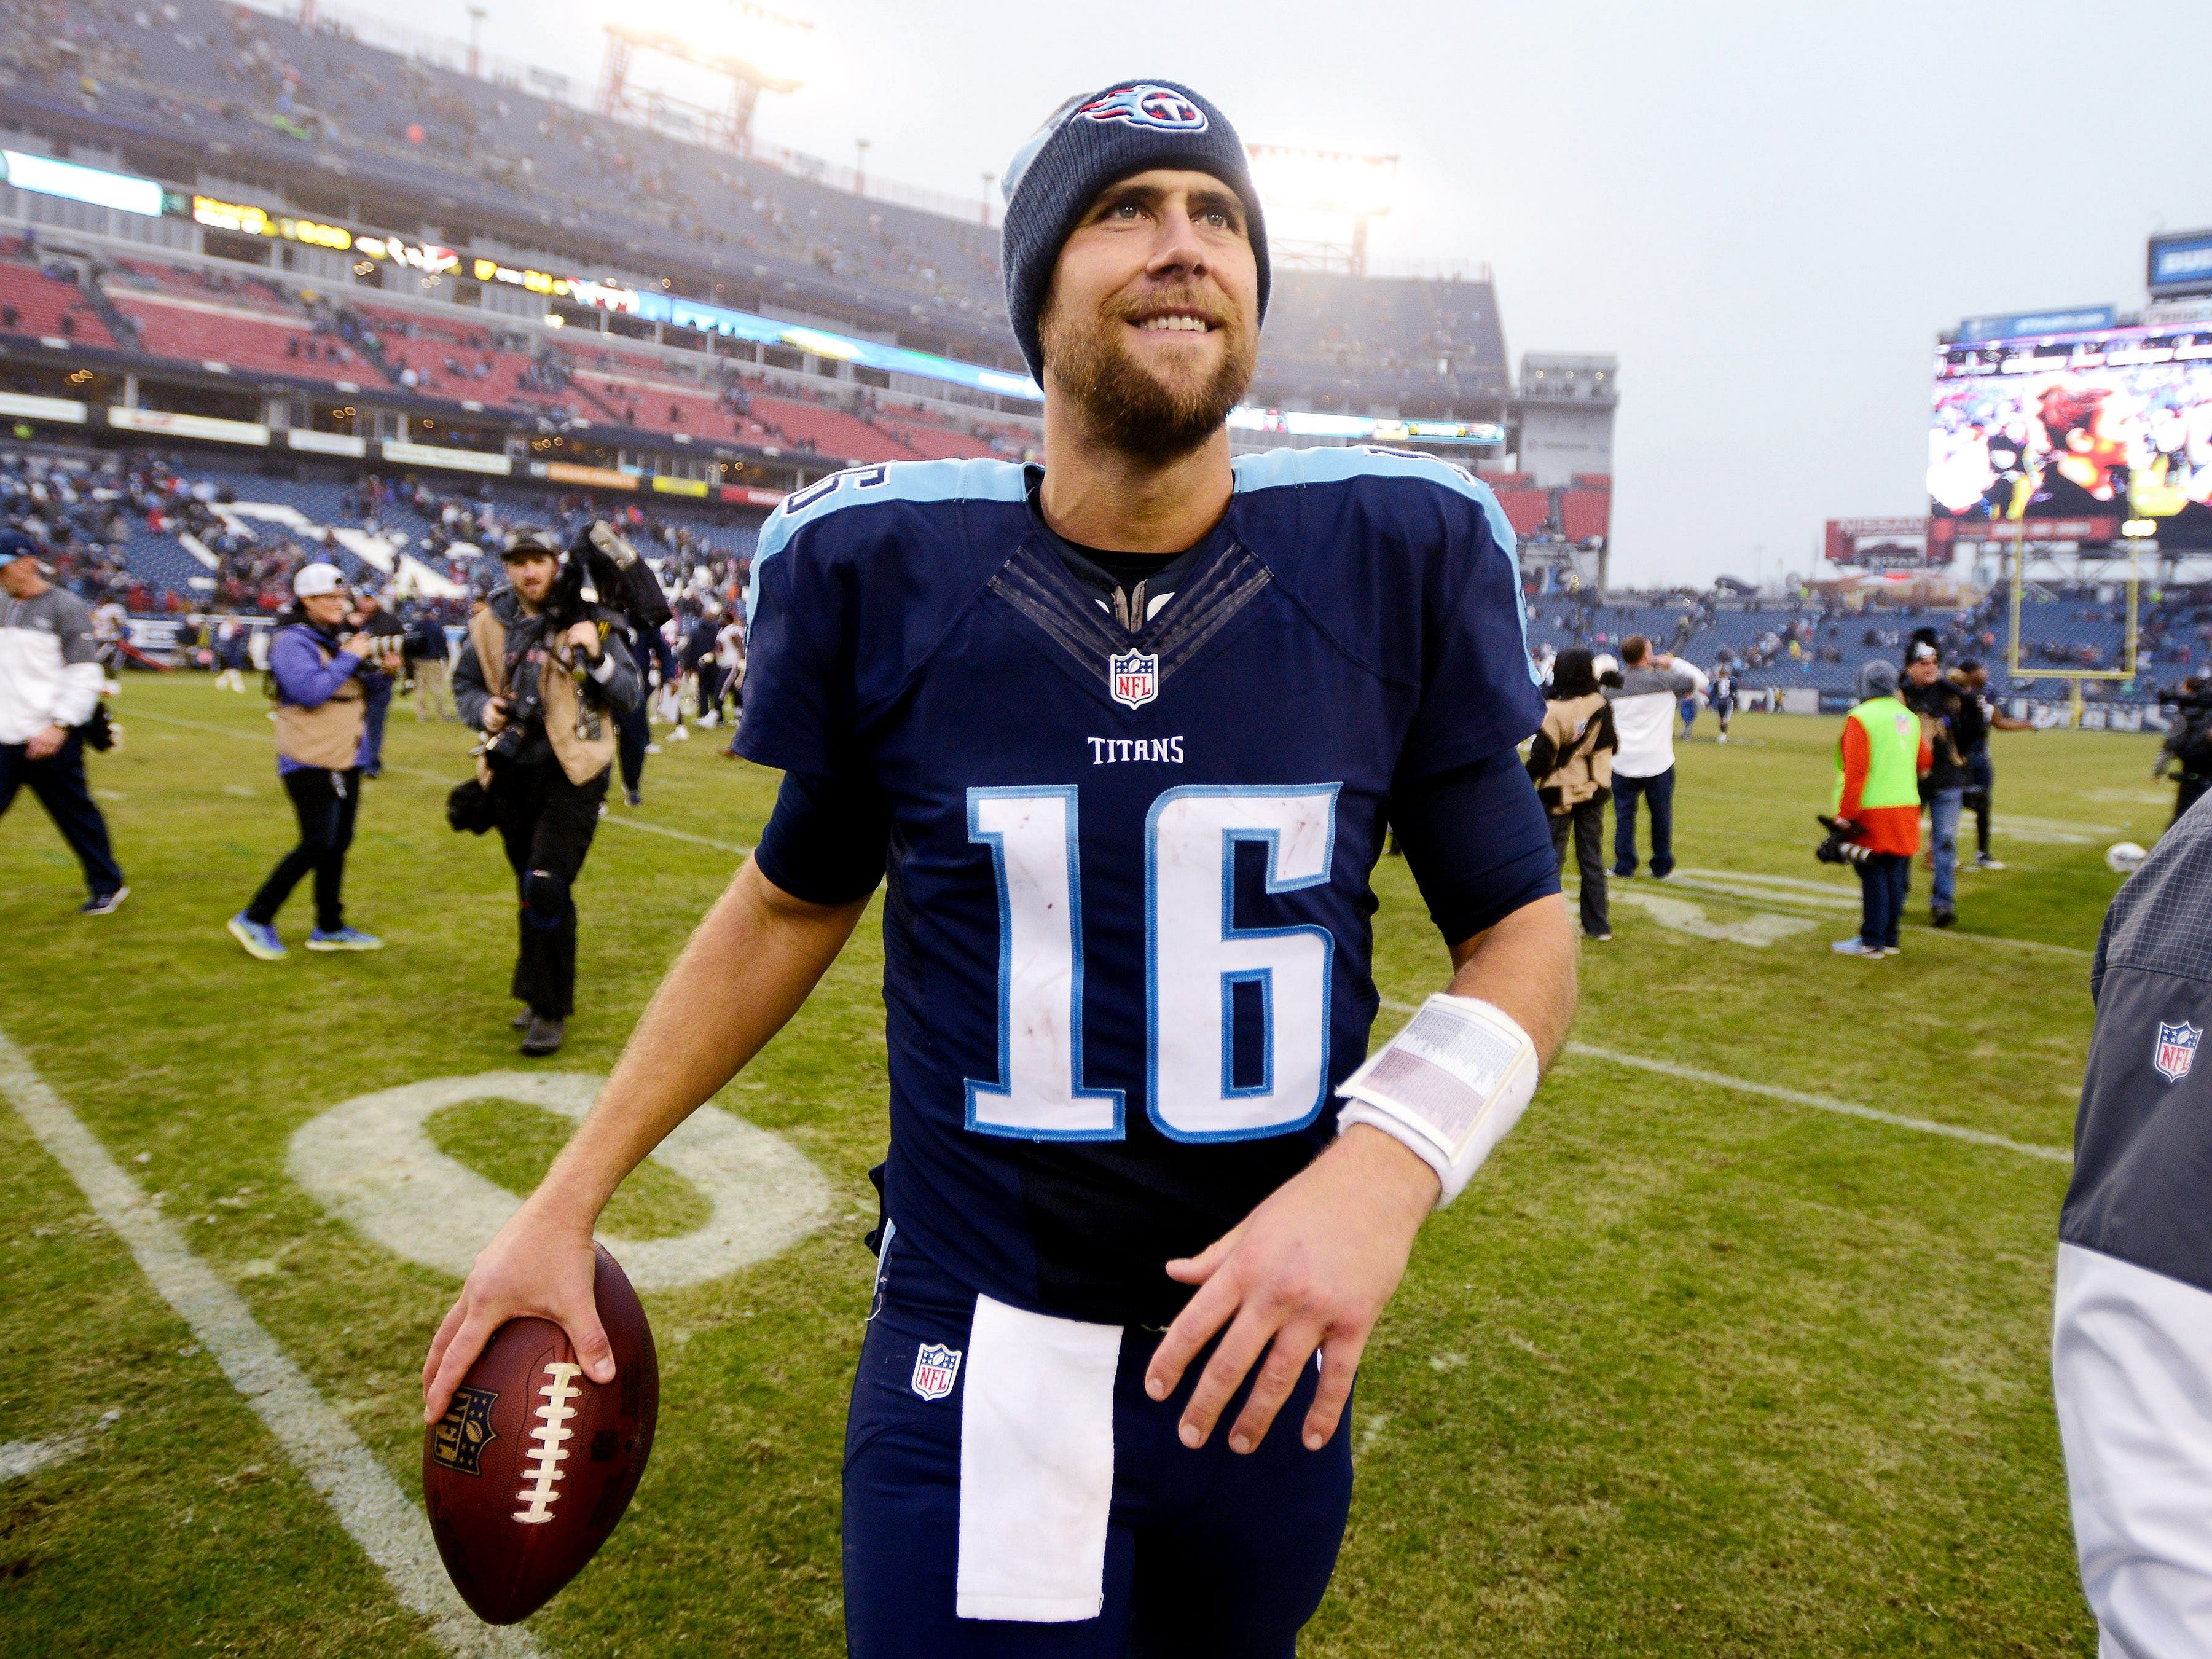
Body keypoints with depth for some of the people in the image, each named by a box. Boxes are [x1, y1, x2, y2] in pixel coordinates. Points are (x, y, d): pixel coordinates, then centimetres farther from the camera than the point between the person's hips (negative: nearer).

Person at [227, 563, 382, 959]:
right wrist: (349, 658, -18)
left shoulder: (343, 637, 13)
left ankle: (330, 927, 19)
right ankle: (255, 920, 4)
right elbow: (310, 692, -24)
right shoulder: (292, 642, -11)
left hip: (347, 761, 8)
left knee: (339, 843, 10)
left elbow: (357, 690, 20)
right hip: (310, 762, -8)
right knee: (317, 844, -9)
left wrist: (375, 668, 0)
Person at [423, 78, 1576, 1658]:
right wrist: (568, 1200, 7)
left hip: (1267, 1348, 2)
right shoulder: (885, 572, -9)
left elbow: (1523, 926, -2)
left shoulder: (1394, 560, -9)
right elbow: (797, 899, 6)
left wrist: (1386, 1164, -21)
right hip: (974, 1362, -1)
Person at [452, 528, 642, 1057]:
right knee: (530, 889, 16)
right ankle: (538, 994, 33)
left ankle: (551, 1010, -1)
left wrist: (598, 657, -24)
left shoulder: (589, 622, -5)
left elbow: (630, 697, -7)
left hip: (572, 773, -5)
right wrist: (483, 709, -4)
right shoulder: (490, 624, 5)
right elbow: (465, 681, 18)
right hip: (512, 771, 5)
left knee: (548, 887, -13)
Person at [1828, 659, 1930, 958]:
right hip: (1906, 808, 7)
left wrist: (1845, 814, -15)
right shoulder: (1910, 718, 11)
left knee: (1873, 875, -2)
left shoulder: (1860, 718, -11)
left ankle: (1872, 941, 1)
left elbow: (1855, 771, -16)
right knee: (1895, 875, 11)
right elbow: (1923, 762, 22)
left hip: (1872, 810, -7)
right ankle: (1890, 939, 18)